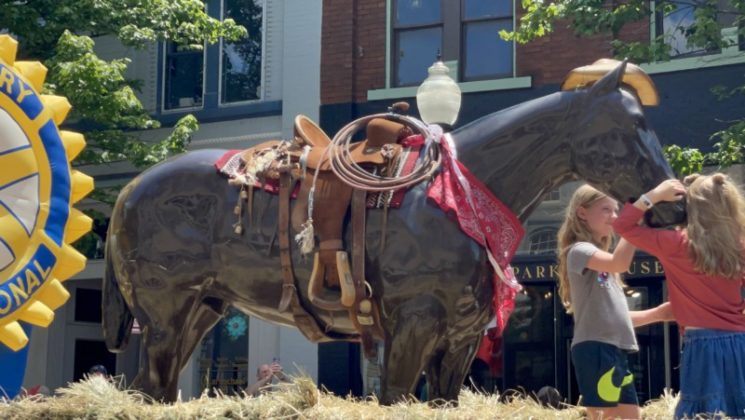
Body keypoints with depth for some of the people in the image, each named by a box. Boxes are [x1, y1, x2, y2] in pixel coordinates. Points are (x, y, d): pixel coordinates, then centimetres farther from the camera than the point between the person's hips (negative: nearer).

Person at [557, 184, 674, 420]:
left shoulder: (602, 260, 25)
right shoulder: (579, 250, -4)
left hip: (616, 350, 10)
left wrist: (657, 314, 14)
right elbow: (620, 263, -25)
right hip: (595, 348, -9)